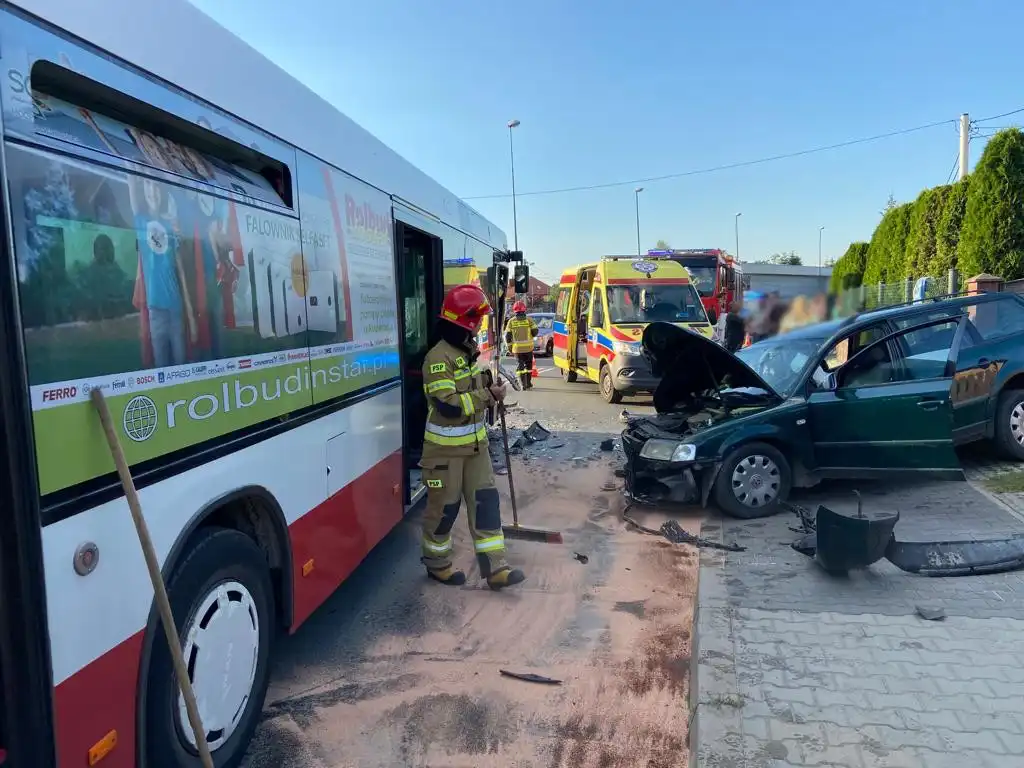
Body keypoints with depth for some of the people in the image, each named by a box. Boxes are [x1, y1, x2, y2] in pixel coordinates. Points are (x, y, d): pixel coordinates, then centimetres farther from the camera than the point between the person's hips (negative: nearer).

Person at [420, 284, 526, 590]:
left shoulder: (470, 352, 9)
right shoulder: (439, 358, -20)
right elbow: (449, 405, -28)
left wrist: (491, 387, 0)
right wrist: (486, 396, -19)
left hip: (475, 443, 8)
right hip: (446, 448, -8)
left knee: (485, 501, 5)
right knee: (444, 507, 6)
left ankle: (494, 567, 9)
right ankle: (437, 563, 27)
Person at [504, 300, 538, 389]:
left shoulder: (511, 321, 1)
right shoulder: (528, 320, -2)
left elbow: (507, 336, -1)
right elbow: (535, 331, -3)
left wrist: (510, 347, 9)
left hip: (517, 348, 0)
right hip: (528, 347, 0)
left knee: (520, 365, 7)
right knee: (528, 364, 15)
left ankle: (524, 384, -3)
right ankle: (528, 383, 19)